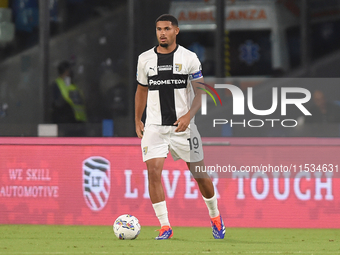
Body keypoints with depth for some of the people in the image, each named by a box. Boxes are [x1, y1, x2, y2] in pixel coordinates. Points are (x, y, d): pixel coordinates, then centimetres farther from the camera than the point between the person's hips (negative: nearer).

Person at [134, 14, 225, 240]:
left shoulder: (189, 58, -2)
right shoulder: (145, 59, 7)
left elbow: (200, 91, -4)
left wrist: (188, 115, -19)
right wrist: (138, 121, 16)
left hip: (183, 125, -2)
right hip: (154, 126, 2)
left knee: (199, 173, 4)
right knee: (153, 172, -15)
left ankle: (215, 216, 29)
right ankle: (165, 227, -10)